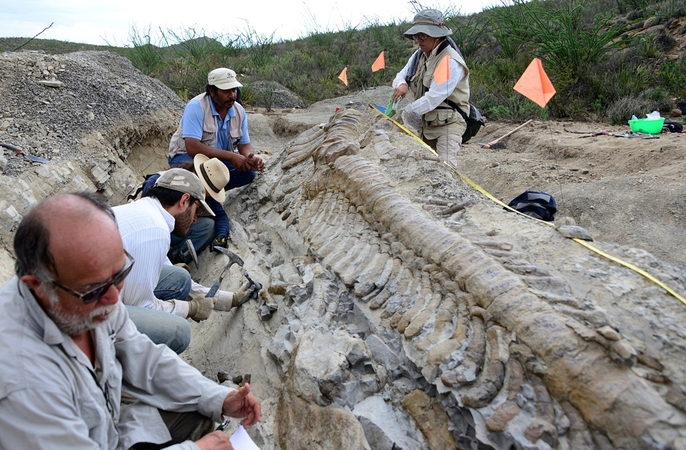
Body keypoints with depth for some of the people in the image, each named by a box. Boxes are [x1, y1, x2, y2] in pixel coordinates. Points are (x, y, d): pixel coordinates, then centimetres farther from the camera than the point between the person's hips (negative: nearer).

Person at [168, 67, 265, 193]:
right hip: (186, 157, -5)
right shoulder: (196, 107, -24)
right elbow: (192, 147, -34)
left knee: (249, 171, -17)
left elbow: (244, 145, 0)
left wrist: (251, 158, -25)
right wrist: (231, 156, -36)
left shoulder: (239, 111, -7)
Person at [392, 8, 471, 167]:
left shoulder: (451, 61, -18)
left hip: (447, 124, -8)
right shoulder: (419, 55, 8)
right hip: (424, 123, 8)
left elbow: (434, 97, -24)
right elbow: (401, 75, 13)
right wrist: (401, 85, -13)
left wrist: (407, 113, -19)